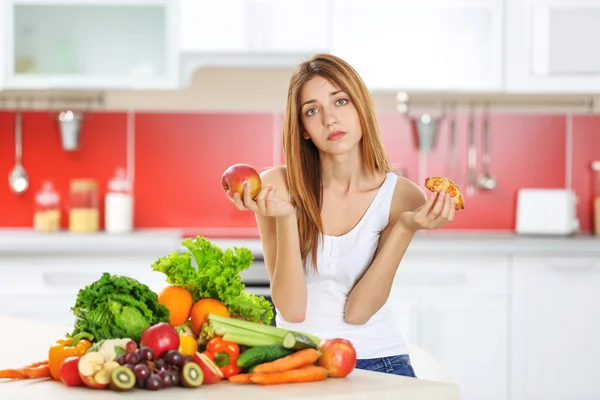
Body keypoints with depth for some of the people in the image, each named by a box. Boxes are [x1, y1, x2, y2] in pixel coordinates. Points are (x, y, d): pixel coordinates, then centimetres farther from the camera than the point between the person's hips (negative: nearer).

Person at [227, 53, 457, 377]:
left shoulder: (401, 196, -4)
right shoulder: (278, 186, -5)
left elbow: (357, 310, -10)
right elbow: (292, 309, -11)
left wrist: (406, 227, -18)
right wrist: (284, 217, -22)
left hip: (377, 358, 1)